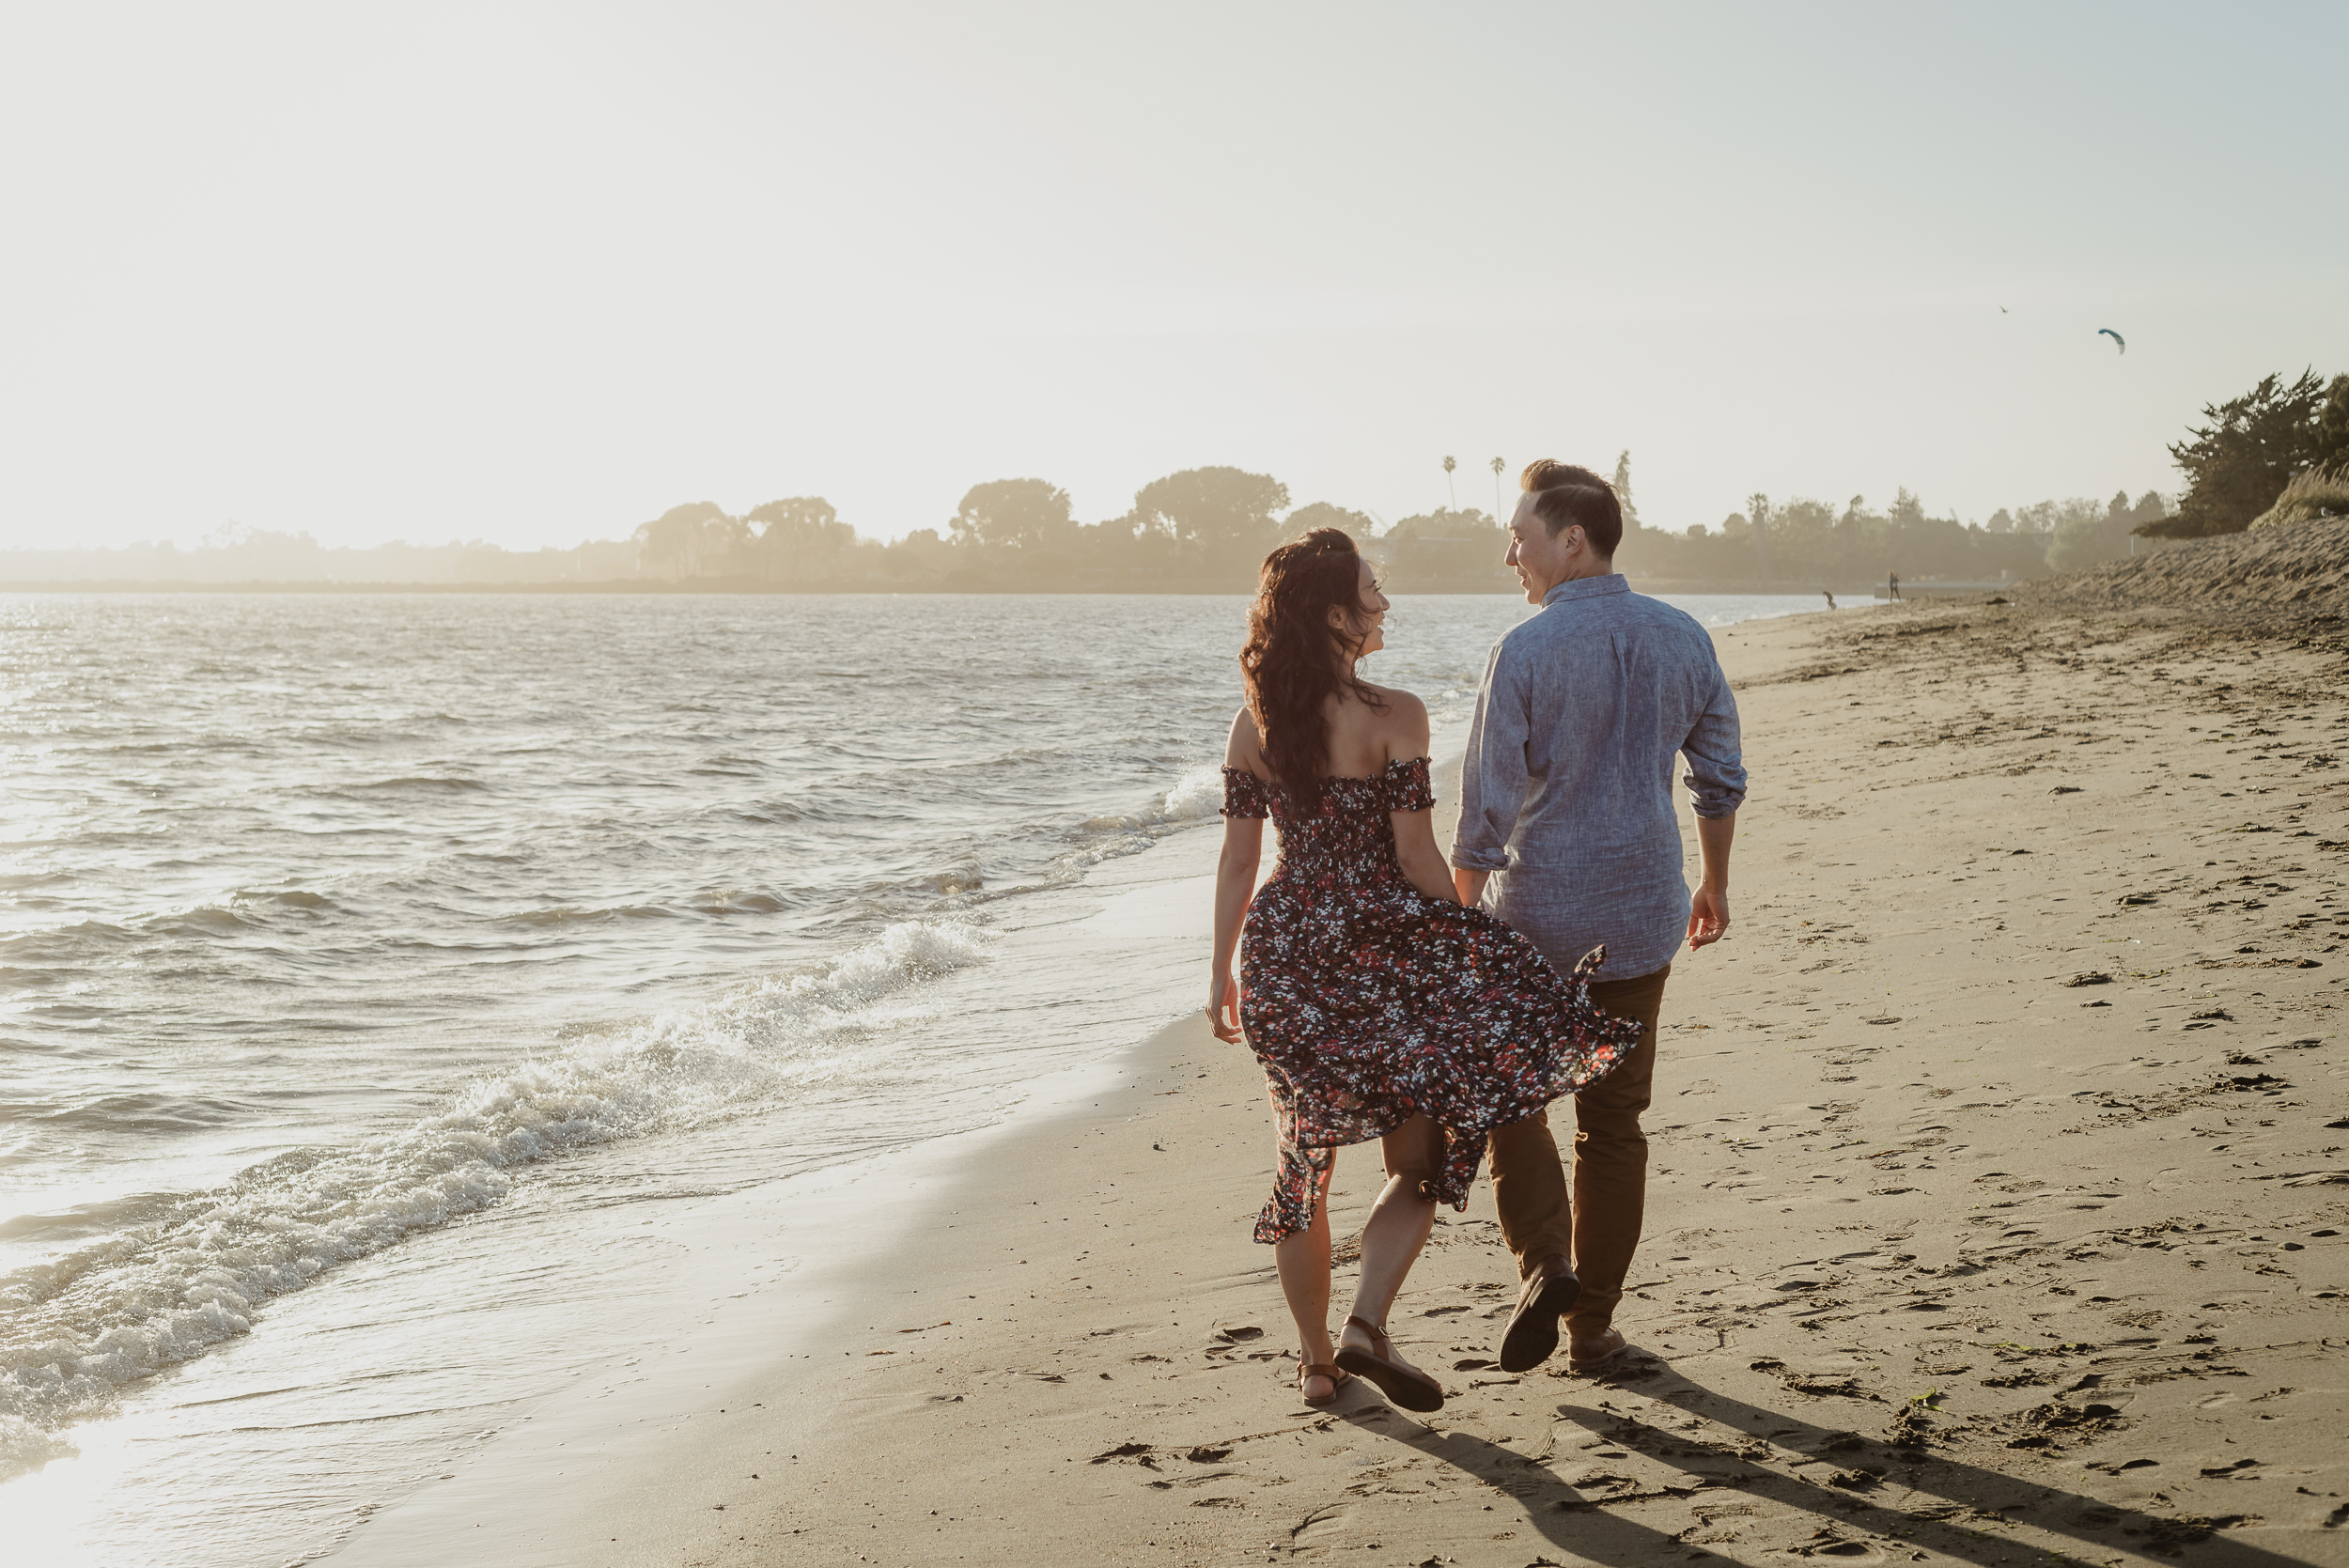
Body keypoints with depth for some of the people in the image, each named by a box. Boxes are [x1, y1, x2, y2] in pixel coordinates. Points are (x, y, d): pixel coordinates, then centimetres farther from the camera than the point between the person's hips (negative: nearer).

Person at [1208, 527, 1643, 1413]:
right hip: (1381, 942, -5)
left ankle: (1314, 1359, 21)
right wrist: (1469, 954, -1)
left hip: (1282, 943, 5)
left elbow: (1239, 858, 5)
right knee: (1420, 1156, 7)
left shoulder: (1253, 723, 3)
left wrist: (1222, 973, 12)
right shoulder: (1394, 716, -11)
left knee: (1304, 1157, 16)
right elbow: (1416, 858, -11)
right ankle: (1366, 1325, -11)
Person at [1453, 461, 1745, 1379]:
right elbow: (1721, 779, 9)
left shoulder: (1525, 651, -15)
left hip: (1534, 918, -4)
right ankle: (1592, 1326, 17)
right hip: (1643, 915, 4)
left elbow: (1486, 808, -13)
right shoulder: (1682, 641, 1)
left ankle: (1542, 1262, -5)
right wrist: (1714, 885, 23)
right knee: (1614, 1119, 12)